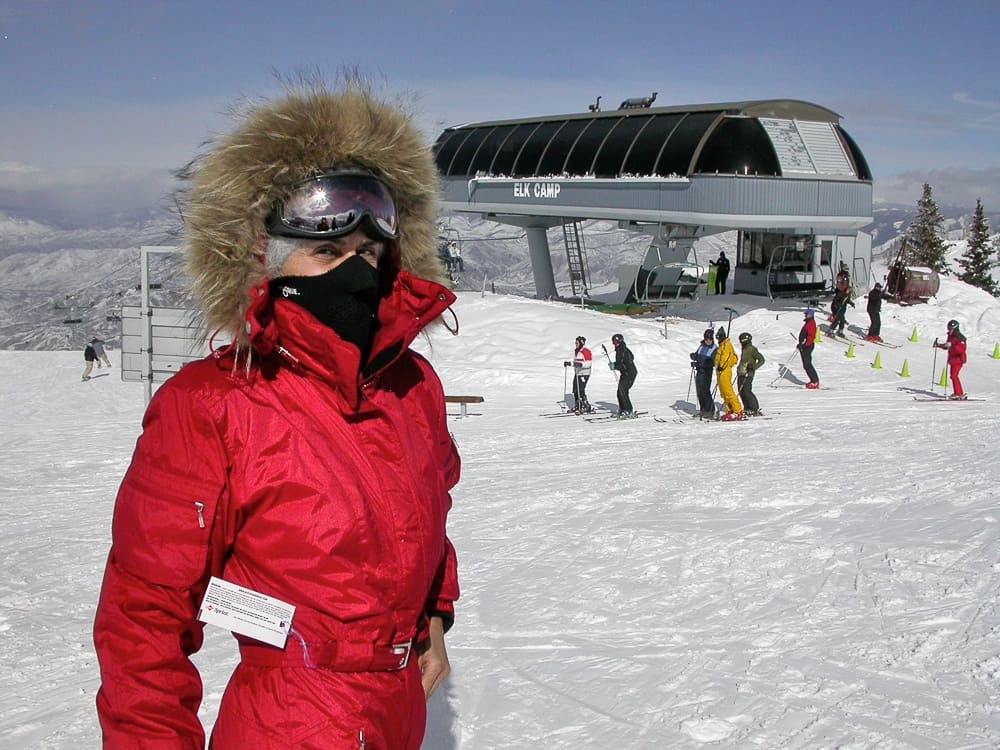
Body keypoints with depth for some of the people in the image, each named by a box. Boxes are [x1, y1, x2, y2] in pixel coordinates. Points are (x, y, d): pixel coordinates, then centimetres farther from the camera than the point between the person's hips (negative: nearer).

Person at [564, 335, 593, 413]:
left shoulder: (586, 351, -14)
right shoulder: (575, 351, 14)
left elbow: (589, 363, -21)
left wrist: (581, 364, -33)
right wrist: (569, 363, 12)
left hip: (584, 374, -9)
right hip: (577, 373, 9)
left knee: (581, 390, -14)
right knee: (575, 390, 10)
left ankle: (587, 407, -7)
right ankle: (577, 406, 23)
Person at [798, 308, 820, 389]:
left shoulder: (811, 323, -15)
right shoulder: (808, 323, 17)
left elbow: (811, 336, -23)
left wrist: (805, 345, -25)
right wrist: (801, 344, 21)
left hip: (807, 346, -11)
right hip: (804, 346, 11)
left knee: (807, 365, -11)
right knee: (806, 365, 12)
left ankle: (815, 382, -9)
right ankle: (814, 380, 15)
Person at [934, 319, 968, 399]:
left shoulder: (960, 338, -18)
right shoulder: (950, 336, 10)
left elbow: (962, 349, -30)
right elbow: (946, 346, 23)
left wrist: (951, 346, -38)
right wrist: (938, 345, 9)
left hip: (958, 359, -10)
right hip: (952, 359, 10)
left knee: (954, 376, -15)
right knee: (953, 376, 12)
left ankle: (959, 394, -12)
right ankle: (957, 393, 19)